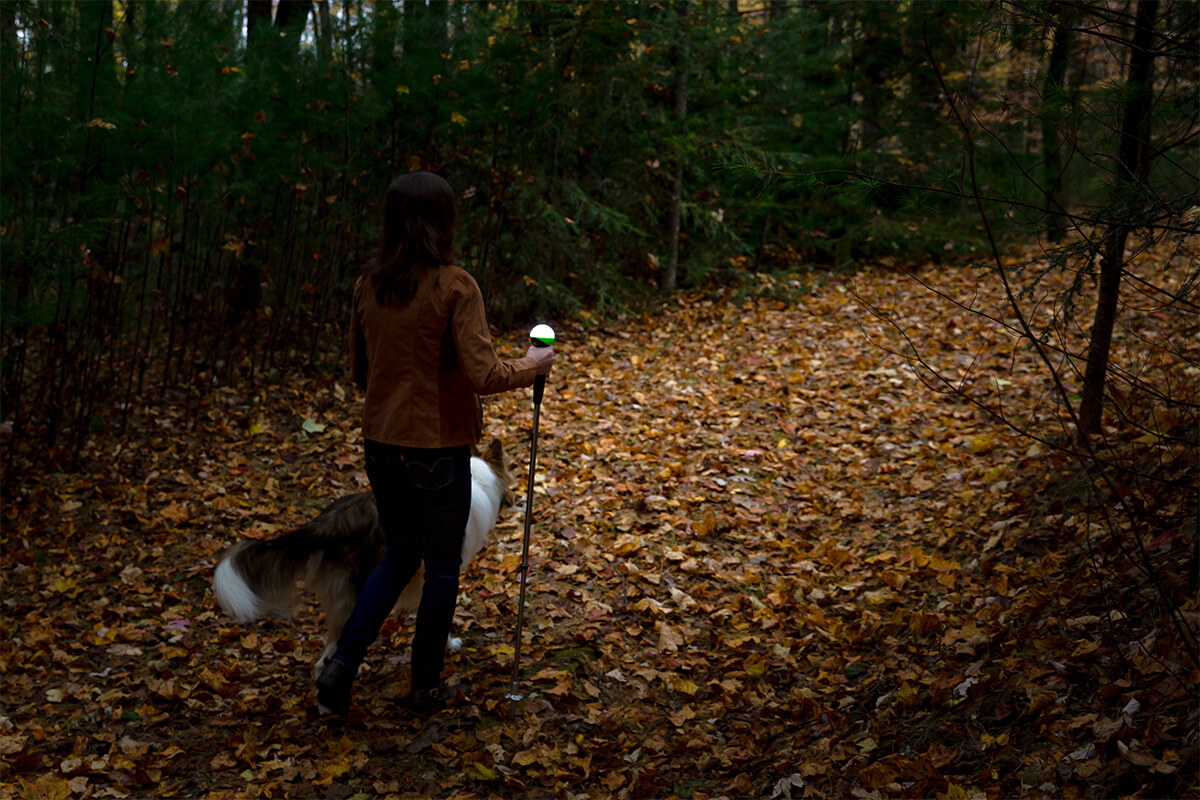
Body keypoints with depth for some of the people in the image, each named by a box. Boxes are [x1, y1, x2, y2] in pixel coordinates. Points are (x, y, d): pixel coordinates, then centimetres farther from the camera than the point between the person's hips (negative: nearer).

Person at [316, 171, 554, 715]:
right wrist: (531, 366, -3)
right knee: (442, 568, 13)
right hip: (438, 448, -5)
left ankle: (344, 661, 9)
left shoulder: (369, 283, 1)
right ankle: (426, 686, 25)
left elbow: (359, 370, 10)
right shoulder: (454, 287, -16)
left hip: (381, 444, 5)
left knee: (399, 556, 22)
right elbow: (484, 376, -21)